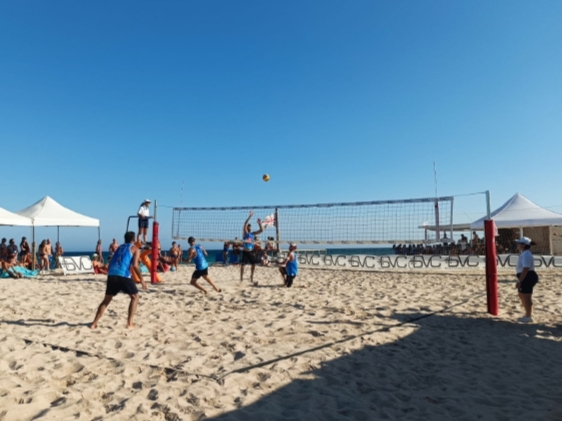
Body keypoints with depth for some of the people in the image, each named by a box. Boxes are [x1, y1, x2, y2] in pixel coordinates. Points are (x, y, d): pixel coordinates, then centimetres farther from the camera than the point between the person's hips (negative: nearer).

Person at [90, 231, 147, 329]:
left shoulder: (119, 247, 28)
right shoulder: (135, 249, 10)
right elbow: (135, 265, -4)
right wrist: (142, 280, 1)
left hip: (111, 275, 6)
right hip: (123, 275, -5)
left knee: (106, 300, 20)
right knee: (135, 297, 11)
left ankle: (94, 324, 17)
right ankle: (129, 323, 3)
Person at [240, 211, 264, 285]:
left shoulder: (253, 234, 10)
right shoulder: (245, 232, -3)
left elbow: (261, 230, 10)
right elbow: (245, 224, -19)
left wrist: (259, 223, -3)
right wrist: (250, 216, -24)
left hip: (251, 252, 5)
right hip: (245, 251, -5)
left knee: (253, 264, 5)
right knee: (242, 264, -4)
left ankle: (251, 277, 18)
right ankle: (241, 277, 5)